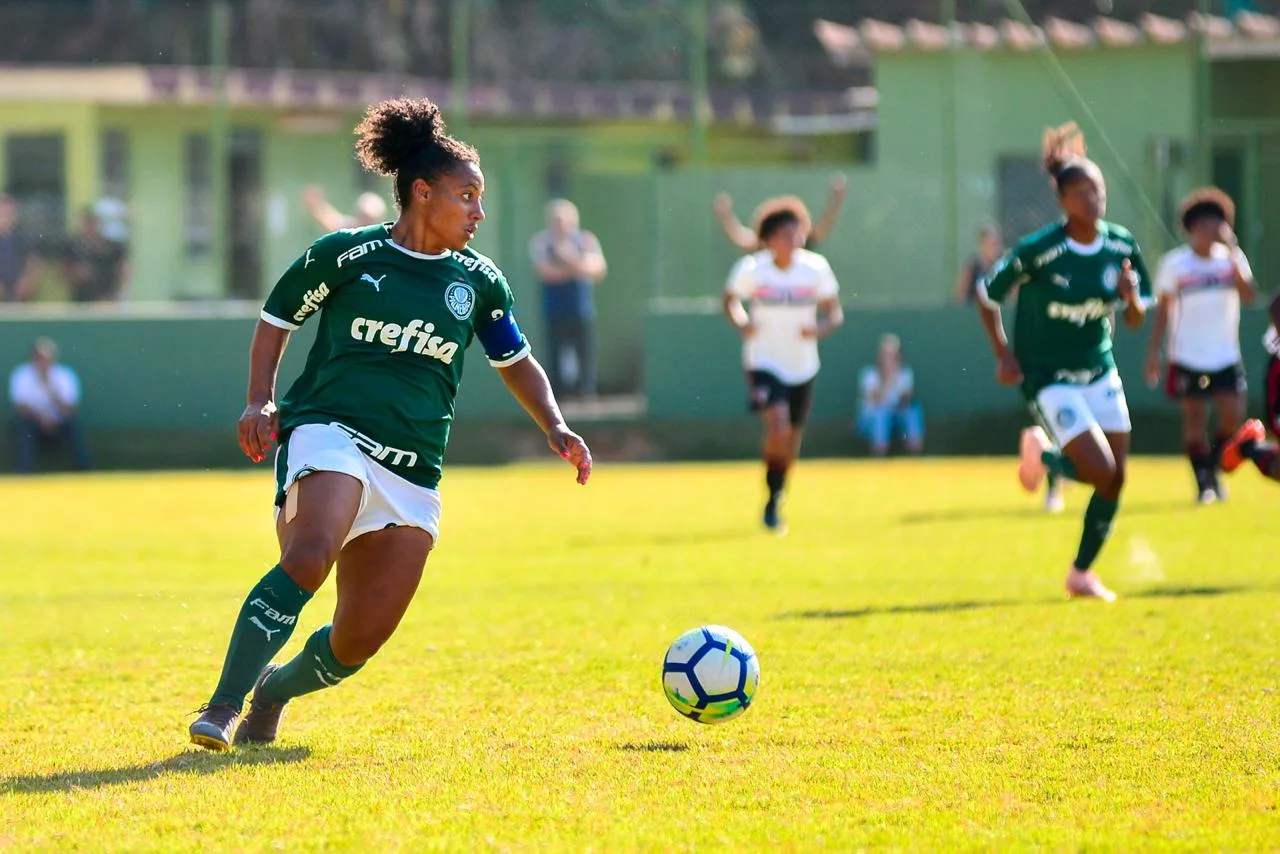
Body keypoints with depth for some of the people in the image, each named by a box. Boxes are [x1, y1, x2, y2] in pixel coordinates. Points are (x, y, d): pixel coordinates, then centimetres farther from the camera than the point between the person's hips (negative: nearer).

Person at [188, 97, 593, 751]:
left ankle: (272, 689, 29)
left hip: (413, 473, 5)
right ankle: (222, 707, -32)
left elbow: (517, 363, 26)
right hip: (331, 433, -5)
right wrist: (260, 402, 0)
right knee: (310, 557, -35)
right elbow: (276, 320, 13)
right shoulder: (345, 255, 2)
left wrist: (556, 430, 12)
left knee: (360, 642, -2)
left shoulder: (478, 281, 14)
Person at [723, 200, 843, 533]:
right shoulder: (752, 269, -12)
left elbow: (835, 312, 0)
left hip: (802, 367, 3)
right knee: (778, 428, -23)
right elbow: (730, 300, 5)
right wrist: (741, 323, -15)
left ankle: (776, 501, 36)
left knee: (792, 438, 12)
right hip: (764, 364, -3)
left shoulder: (816, 268, -9)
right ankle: (772, 503, -8)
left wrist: (821, 328, -22)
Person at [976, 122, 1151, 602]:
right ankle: (1041, 454, 17)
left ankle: (1082, 574, 21)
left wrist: (1132, 298, -20)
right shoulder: (1036, 252, -19)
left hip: (1100, 374, 6)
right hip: (1048, 378, -6)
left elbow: (1135, 320, 2)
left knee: (1115, 480, 4)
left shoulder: (1122, 247, -4)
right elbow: (987, 296, -6)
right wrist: (1003, 355, -9)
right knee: (1101, 470, -16)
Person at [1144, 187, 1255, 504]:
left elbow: (1248, 295, -12)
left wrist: (1233, 255, -20)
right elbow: (1163, 311, 2)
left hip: (1226, 356, 2)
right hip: (1188, 358, -2)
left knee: (1233, 417, -5)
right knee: (1195, 421, -1)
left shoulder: (1231, 258, 2)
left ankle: (1214, 469, 19)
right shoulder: (1174, 263, -3)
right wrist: (1153, 352, -2)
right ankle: (1203, 483, 10)